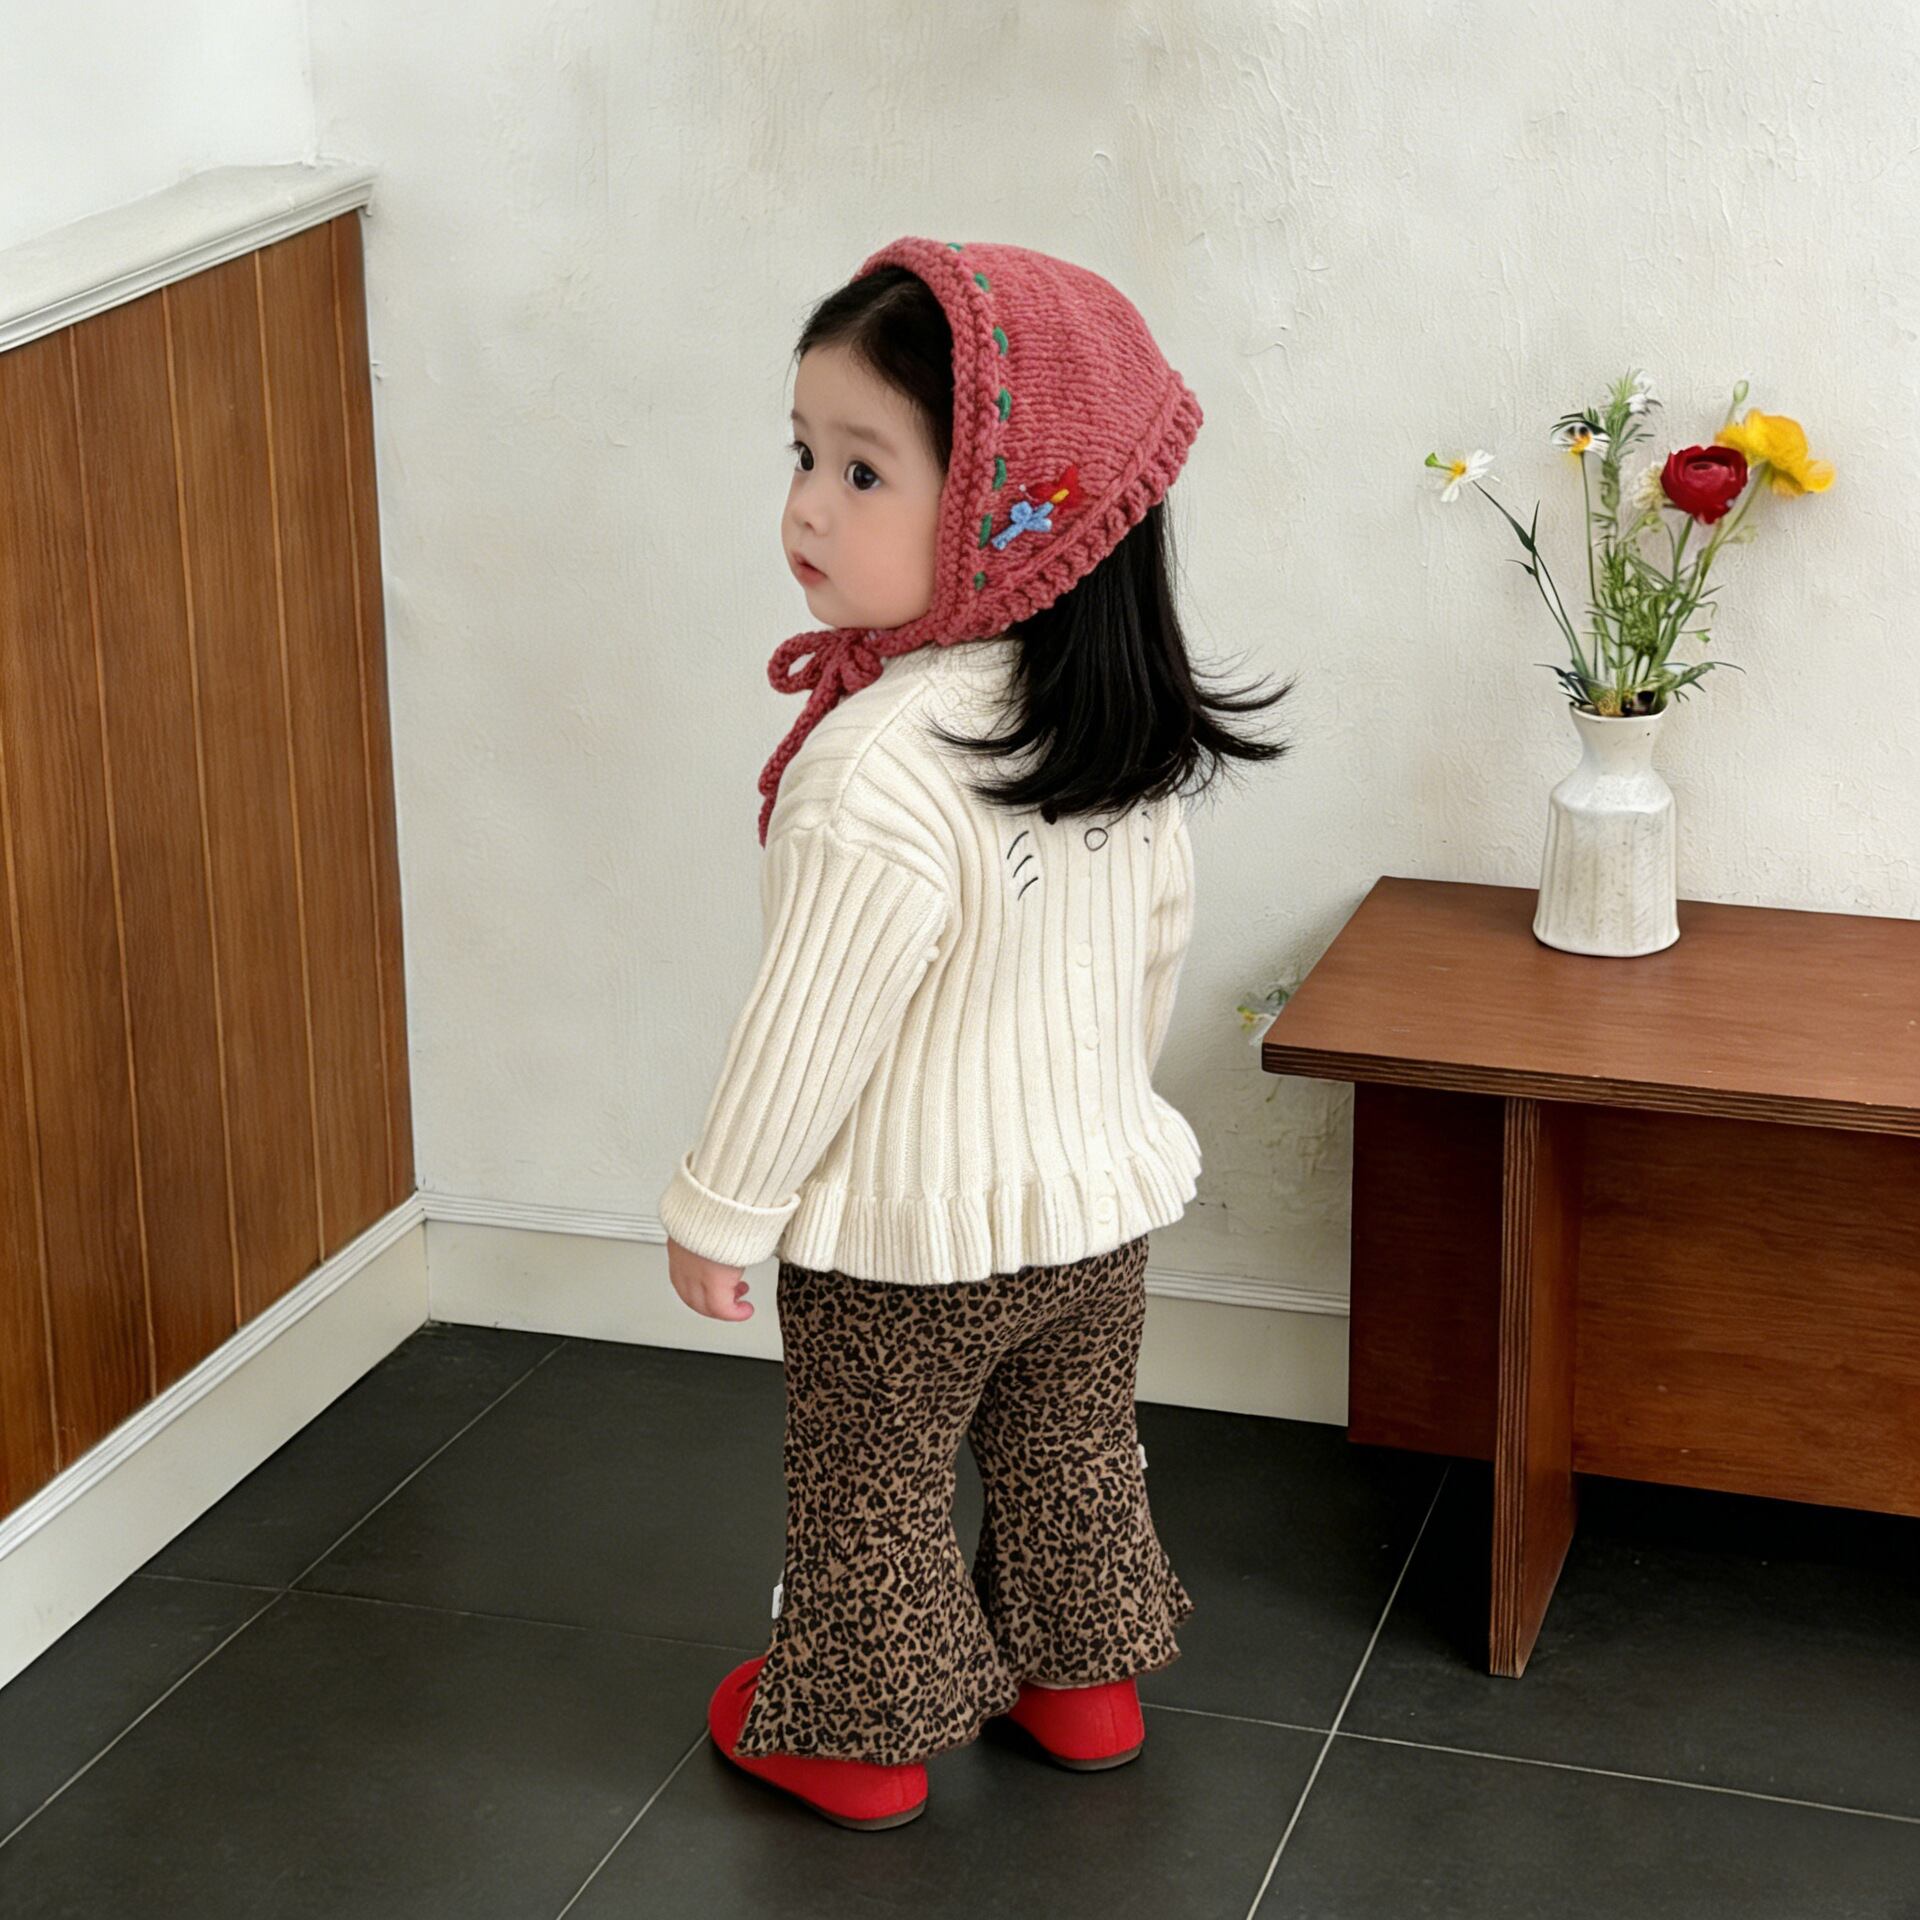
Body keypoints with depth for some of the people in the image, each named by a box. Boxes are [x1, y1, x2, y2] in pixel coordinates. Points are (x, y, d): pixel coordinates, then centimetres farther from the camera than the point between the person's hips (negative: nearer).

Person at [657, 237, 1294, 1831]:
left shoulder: (880, 769, -32)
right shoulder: (1130, 726, -8)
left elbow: (815, 1025, -25)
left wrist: (720, 1211, -10)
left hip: (906, 1237, -6)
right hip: (1098, 1200, 7)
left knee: (871, 1490, 15)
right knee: (1073, 1449, 25)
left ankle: (855, 1730, 33)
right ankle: (1082, 1674, 42)